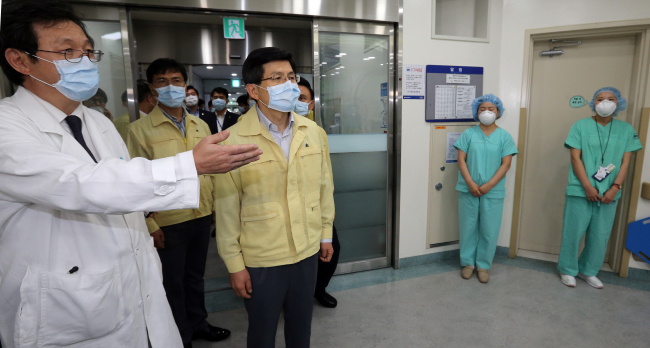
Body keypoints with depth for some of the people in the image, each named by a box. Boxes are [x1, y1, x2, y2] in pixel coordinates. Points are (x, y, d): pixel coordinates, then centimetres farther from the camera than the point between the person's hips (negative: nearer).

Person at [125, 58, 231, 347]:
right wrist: (149, 224, -11)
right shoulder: (140, 129, -9)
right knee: (173, 283, 13)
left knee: (195, 276, 21)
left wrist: (215, 205, 10)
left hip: (202, 217, 4)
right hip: (168, 222, -4)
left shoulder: (201, 126, 6)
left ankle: (198, 323, 41)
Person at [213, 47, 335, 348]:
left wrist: (326, 233, 10)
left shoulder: (314, 132, -2)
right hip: (260, 259, -3)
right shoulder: (234, 140, -16)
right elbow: (227, 209, -11)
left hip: (307, 252, 4)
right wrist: (234, 264, -6)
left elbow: (324, 186, 6)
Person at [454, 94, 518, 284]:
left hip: (493, 192, 0)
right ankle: (468, 262, 24)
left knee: (489, 230, 5)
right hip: (468, 189, 0)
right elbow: (461, 160, -1)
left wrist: (488, 185, -12)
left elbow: (506, 164, -3)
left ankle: (483, 265, 22)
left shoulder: (504, 136, 3)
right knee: (468, 227, 8)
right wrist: (471, 183, -13)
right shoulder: (468, 133, 3)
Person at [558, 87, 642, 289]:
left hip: (609, 194, 3)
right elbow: (575, 158, -6)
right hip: (580, 191, -3)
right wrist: (588, 187, -13)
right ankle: (568, 270, 19)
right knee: (573, 232, 3)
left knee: (600, 236, 10)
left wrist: (615, 188, -8)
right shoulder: (581, 126, -1)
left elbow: (625, 162, 5)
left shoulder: (626, 130, 8)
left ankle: (588, 271, 27)